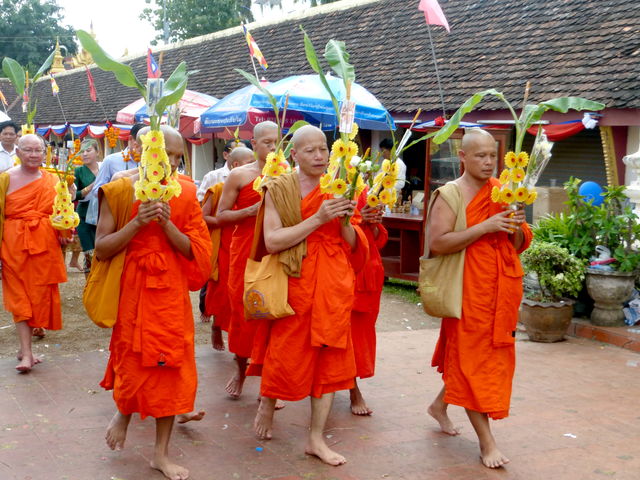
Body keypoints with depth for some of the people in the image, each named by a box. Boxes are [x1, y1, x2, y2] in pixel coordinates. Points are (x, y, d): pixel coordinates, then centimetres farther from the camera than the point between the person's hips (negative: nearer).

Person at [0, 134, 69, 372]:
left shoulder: (52, 180, 9)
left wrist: (63, 233, -4)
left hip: (45, 245, 3)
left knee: (40, 295, 6)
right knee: (20, 297, -1)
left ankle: (24, 346, 21)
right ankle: (26, 353, -1)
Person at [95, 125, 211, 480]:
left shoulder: (184, 194, 3)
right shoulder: (120, 191, -5)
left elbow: (193, 251, -1)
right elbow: (101, 249, -8)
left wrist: (167, 222, -16)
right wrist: (137, 223, -20)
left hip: (172, 294, 3)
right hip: (132, 291, -2)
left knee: (171, 365, 5)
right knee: (134, 361, 4)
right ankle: (122, 414, 40)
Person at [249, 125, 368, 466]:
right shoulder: (279, 189, -4)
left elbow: (352, 246, 9)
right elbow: (272, 241, -15)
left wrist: (344, 221, -11)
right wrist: (317, 219, -21)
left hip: (333, 283, 4)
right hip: (295, 281, -3)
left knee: (329, 356, 4)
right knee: (286, 352, 5)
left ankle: (316, 438, 14)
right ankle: (267, 405, 37)